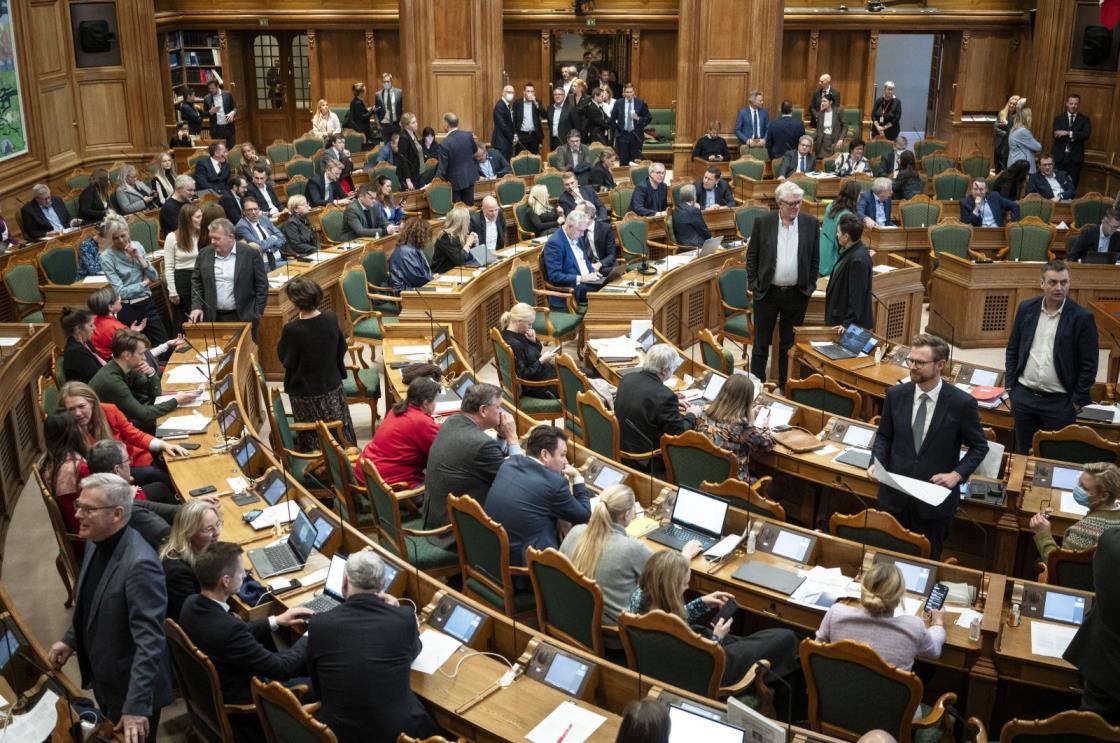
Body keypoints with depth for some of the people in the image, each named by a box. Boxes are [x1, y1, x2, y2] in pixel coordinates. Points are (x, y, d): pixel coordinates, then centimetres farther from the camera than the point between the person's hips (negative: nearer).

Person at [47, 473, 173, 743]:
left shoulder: (139, 564, -33)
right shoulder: (97, 541, -5)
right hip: (102, 676, 8)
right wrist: (71, 640, 15)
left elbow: (148, 641, -33)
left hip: (130, 685, -8)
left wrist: (137, 705, -34)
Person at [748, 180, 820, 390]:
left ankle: (785, 386, 22)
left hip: (797, 294, 1)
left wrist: (809, 285, 2)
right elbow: (751, 256, 1)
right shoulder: (763, 223, -4)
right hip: (767, 292, -1)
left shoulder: (810, 223, 0)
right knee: (761, 343, 7)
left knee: (789, 343, 11)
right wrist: (754, 284, -3)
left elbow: (815, 258, 7)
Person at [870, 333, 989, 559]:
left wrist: (958, 474, -14)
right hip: (895, 494, 3)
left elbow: (979, 446, -1)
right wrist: (878, 462, -9)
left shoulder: (961, 403, -13)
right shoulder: (895, 394, -4)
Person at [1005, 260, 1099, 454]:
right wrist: (1009, 386, 5)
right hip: (1023, 396, 3)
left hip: (1060, 402, -3)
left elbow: (1089, 365, -6)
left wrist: (1077, 401, -6)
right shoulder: (1026, 308, 1)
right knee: (1023, 453, 14)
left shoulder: (1082, 318, -10)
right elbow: (1012, 349, 9)